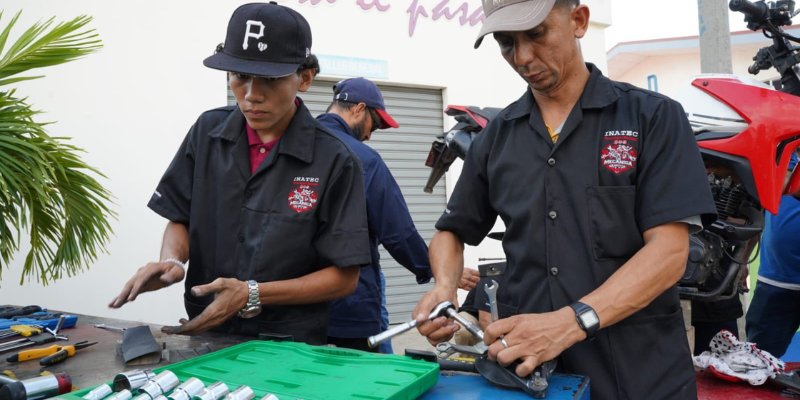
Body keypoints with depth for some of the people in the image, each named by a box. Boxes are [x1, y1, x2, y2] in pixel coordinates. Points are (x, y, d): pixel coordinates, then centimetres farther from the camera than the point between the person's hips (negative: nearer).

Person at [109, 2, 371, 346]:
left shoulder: (334, 162, -10)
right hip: (204, 335, 2)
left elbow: (344, 278, -7)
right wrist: (171, 260, -11)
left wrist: (252, 294, -16)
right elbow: (180, 219, 11)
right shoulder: (208, 132, 2)